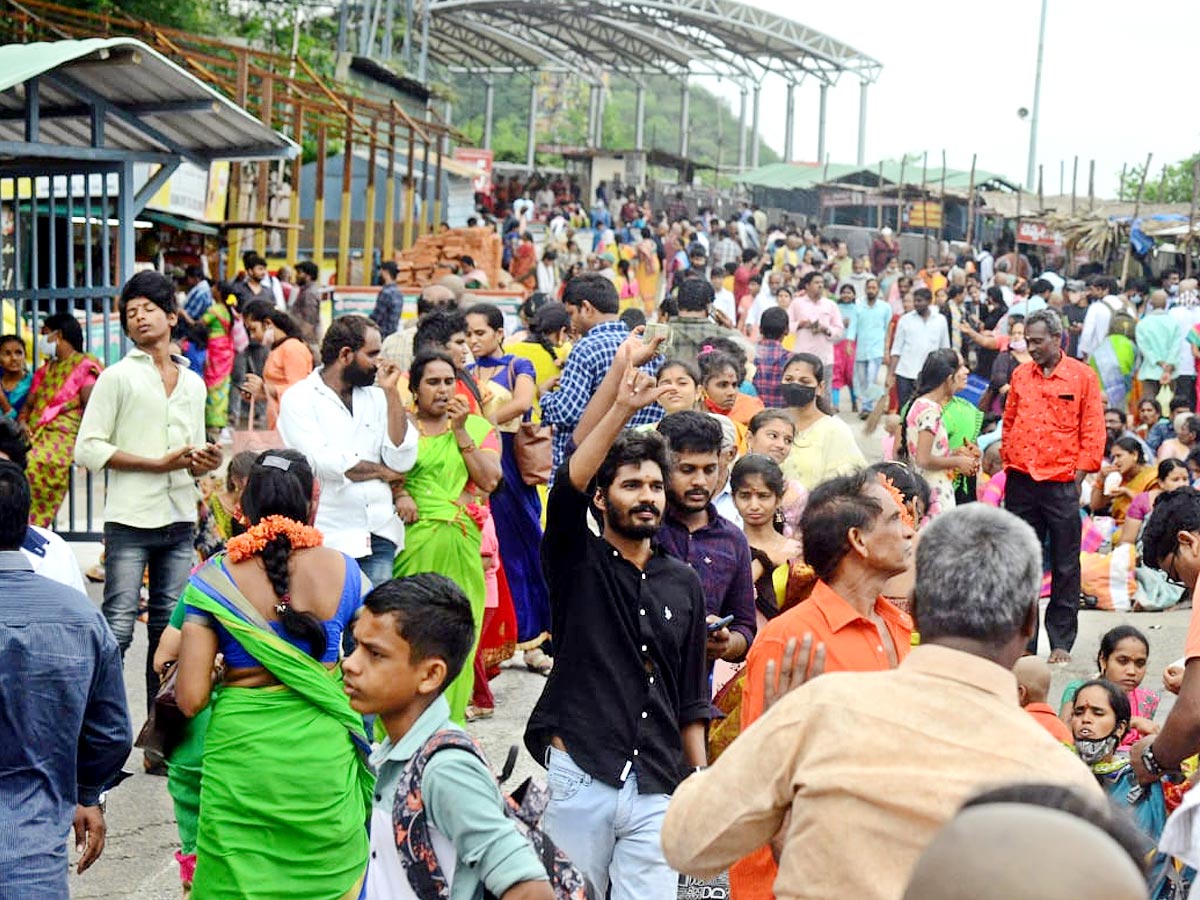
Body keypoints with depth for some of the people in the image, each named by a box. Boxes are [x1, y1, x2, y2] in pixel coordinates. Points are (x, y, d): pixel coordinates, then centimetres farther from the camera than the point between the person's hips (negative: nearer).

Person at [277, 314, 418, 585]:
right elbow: (321, 462, -15)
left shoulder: (376, 397, 11)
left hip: (379, 534, 4)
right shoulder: (299, 398, -2)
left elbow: (402, 461, 0)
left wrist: (390, 392, -2)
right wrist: (382, 471, -1)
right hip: (327, 539, -4)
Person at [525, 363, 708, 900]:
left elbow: (690, 697, 16)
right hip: (579, 779, -3)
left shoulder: (684, 583, 13)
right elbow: (568, 486, -18)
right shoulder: (577, 563, 3)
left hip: (656, 790, 3)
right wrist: (622, 409, -25)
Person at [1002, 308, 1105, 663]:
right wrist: (1009, 463, 9)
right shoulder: (1020, 375, 9)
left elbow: (1093, 432, -2)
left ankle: (1061, 643, 11)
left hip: (1061, 484, -3)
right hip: (1020, 484, 4)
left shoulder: (1082, 376, -1)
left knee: (1065, 566, 3)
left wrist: (1079, 477, -7)